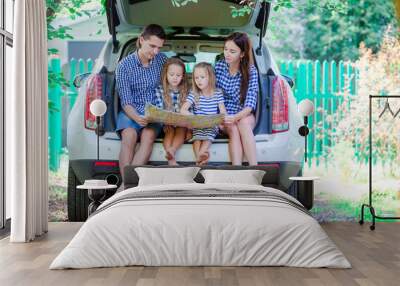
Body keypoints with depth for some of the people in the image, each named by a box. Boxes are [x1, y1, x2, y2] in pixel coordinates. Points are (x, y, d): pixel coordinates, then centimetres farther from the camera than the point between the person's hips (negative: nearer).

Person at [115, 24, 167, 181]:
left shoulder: (162, 60, 4)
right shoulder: (124, 66, -6)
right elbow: (126, 102, -9)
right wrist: (136, 118, -29)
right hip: (131, 111, -1)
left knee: (148, 135, -31)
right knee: (129, 135, -33)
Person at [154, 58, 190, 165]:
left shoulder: (185, 91, 7)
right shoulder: (159, 90, 2)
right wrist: (165, 123, -21)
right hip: (166, 123, -1)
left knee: (181, 129, -29)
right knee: (170, 130, -29)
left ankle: (171, 151, -52)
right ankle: (171, 159, -47)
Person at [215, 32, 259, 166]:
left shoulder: (251, 71, -8)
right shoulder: (219, 66, -3)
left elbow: (250, 103, -15)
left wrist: (236, 117, -35)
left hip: (244, 115, -1)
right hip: (224, 116, 1)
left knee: (243, 123, -34)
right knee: (233, 129, -31)